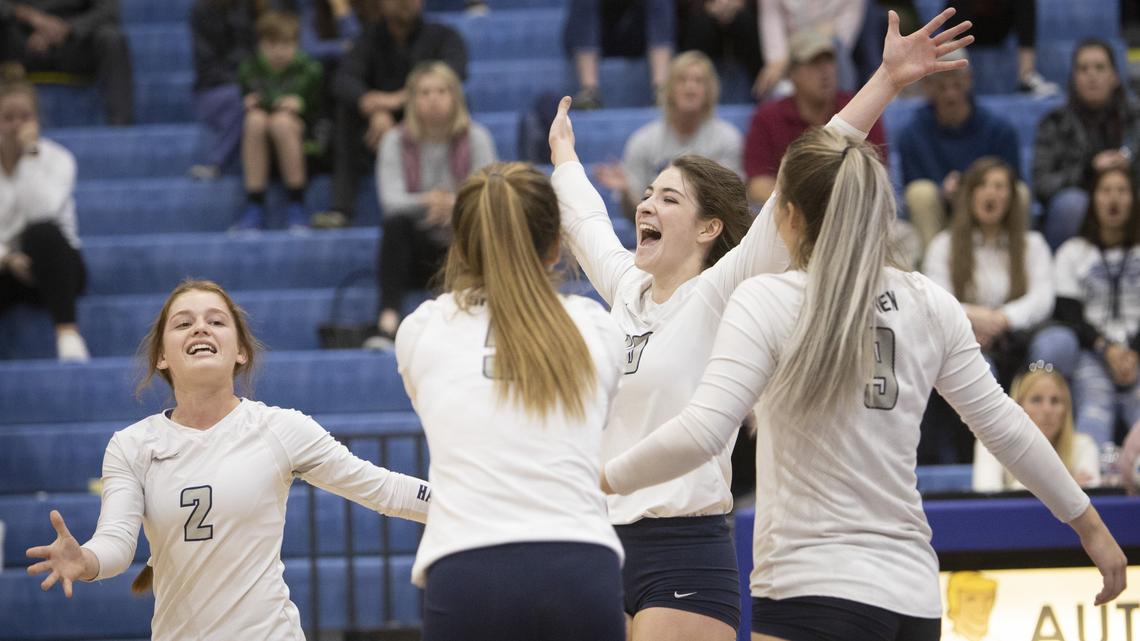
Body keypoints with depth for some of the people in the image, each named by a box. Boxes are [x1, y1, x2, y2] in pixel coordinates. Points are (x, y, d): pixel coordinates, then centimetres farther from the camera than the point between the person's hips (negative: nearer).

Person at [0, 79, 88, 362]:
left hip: (51, 266, -1)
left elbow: (43, 213, -20)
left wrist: (31, 154, -19)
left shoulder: (56, 158, -1)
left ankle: (68, 333, -44)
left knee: (42, 233, -37)